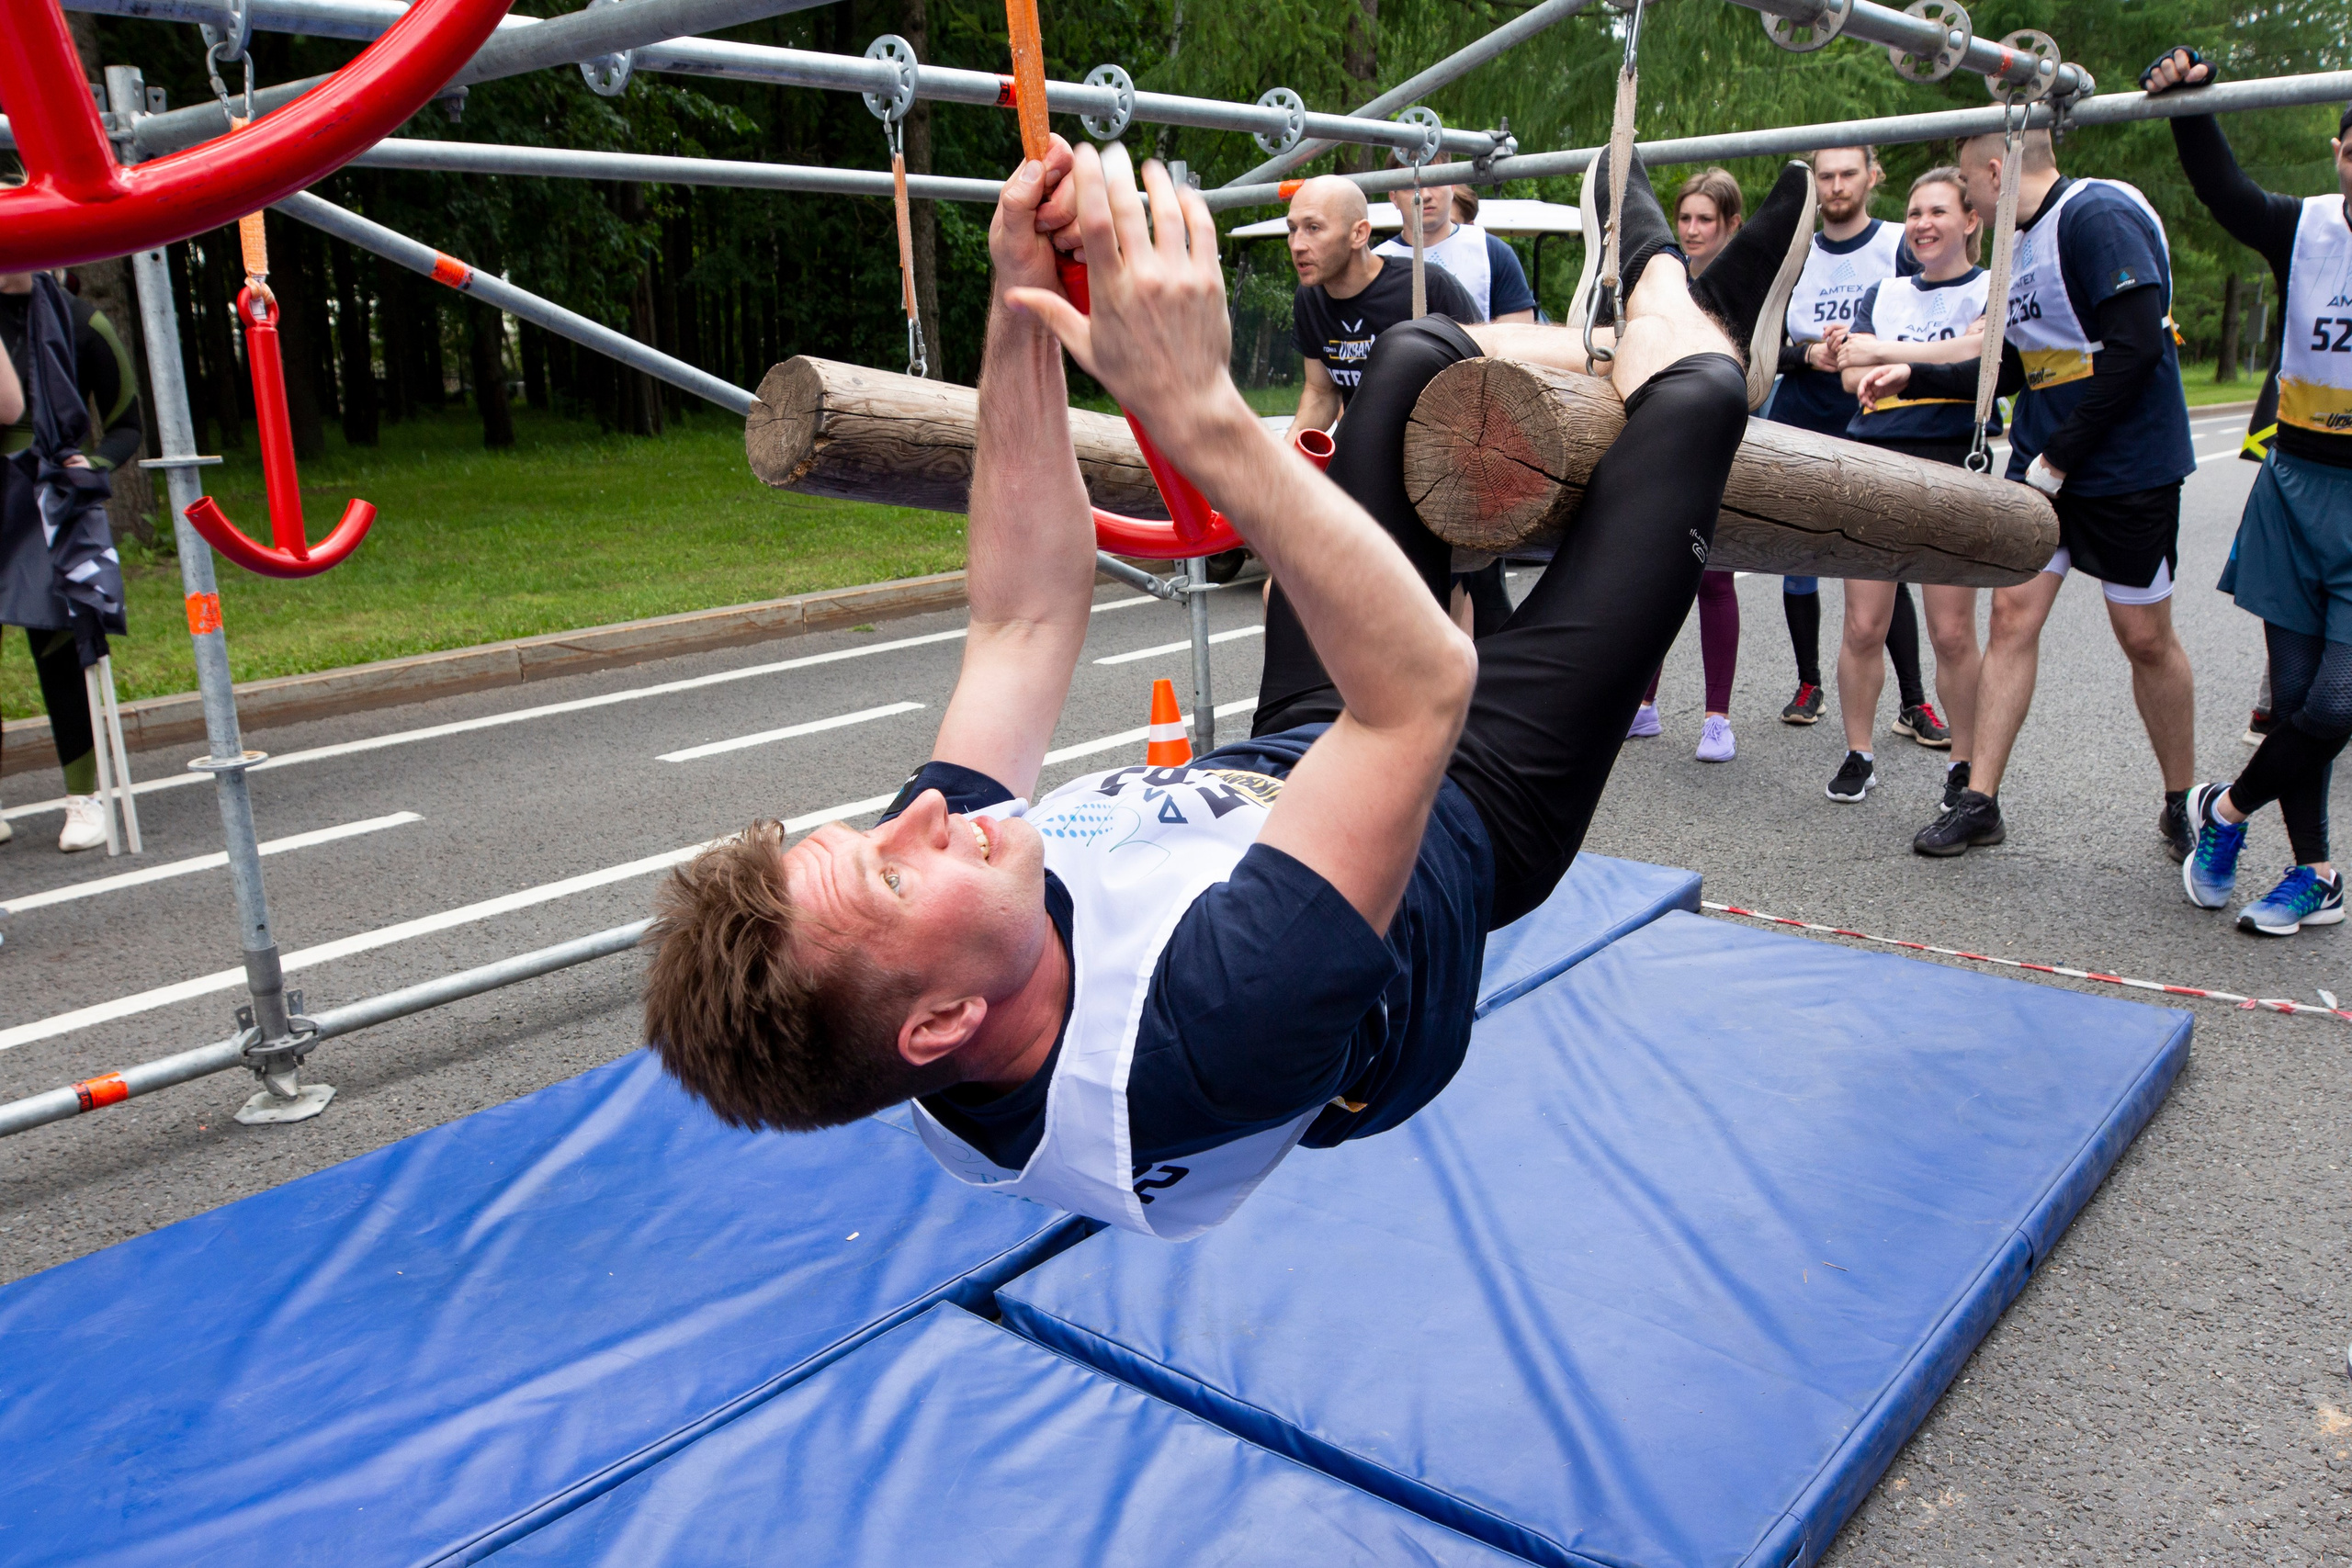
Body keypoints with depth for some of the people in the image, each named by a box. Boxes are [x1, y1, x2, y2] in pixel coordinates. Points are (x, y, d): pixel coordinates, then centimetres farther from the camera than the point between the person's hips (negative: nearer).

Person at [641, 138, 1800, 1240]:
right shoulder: (1204, 1042, -48)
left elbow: (1025, 617, -17)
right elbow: (1427, 687, -50)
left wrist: (1020, 311, -23)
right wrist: (1196, 408, -53)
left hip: (1277, 762, 6)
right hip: (1475, 809, -5)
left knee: (1413, 356, 9)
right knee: (1694, 396, -1)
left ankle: (1616, 345, 43)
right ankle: (1665, 328, 39)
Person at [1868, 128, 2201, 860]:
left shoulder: (2100, 215, -15)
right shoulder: (2023, 241, 12)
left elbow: (2135, 346, -23)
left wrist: (2061, 454, -20)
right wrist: (1915, 376, 17)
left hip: (2127, 468, -8)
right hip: (2040, 466, 8)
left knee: (2146, 636, 3)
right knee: (2013, 614, 1)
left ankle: (2182, 807, 21)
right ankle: (1981, 801, 5)